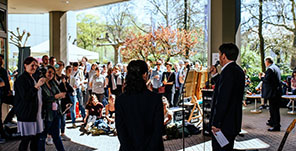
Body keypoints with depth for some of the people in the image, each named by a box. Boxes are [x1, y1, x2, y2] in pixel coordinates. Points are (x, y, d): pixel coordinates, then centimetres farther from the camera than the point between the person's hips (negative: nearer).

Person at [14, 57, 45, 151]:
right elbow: (25, 97, -20)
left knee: (36, 138, 9)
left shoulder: (33, 78, 18)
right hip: (26, 114, -8)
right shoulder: (21, 79, -10)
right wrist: (37, 86, -26)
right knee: (26, 139, -3)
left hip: (36, 113, 8)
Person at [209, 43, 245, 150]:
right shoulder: (238, 70, 11)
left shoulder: (228, 72, -21)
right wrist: (215, 75, 16)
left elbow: (222, 100, -25)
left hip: (224, 125, -10)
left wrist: (215, 123, -21)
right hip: (234, 123, 10)